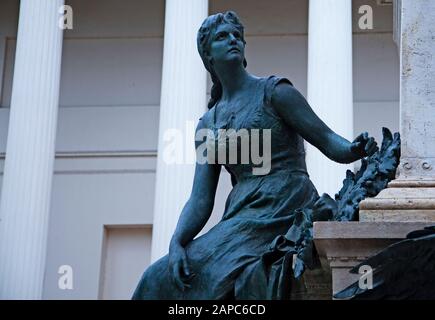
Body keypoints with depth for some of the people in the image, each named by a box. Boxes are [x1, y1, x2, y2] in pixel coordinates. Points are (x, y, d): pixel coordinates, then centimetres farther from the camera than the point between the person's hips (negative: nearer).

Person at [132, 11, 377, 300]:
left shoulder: (274, 91, 4)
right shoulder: (208, 125, 17)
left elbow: (328, 140, 0)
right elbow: (200, 199, 9)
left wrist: (355, 149, -24)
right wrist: (176, 242, -8)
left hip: (285, 209, -5)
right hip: (242, 216, 5)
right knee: (163, 276, -10)